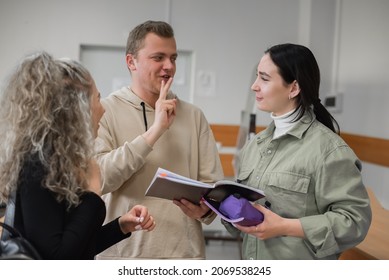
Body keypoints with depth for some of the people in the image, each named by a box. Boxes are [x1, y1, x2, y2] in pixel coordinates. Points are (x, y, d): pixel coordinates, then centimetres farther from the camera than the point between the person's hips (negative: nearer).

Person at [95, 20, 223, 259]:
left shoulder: (194, 116, 4)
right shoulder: (104, 111, -4)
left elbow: (213, 185, 2)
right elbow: (98, 179, -17)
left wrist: (205, 210, -19)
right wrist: (154, 132, -20)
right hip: (122, 252, -2)